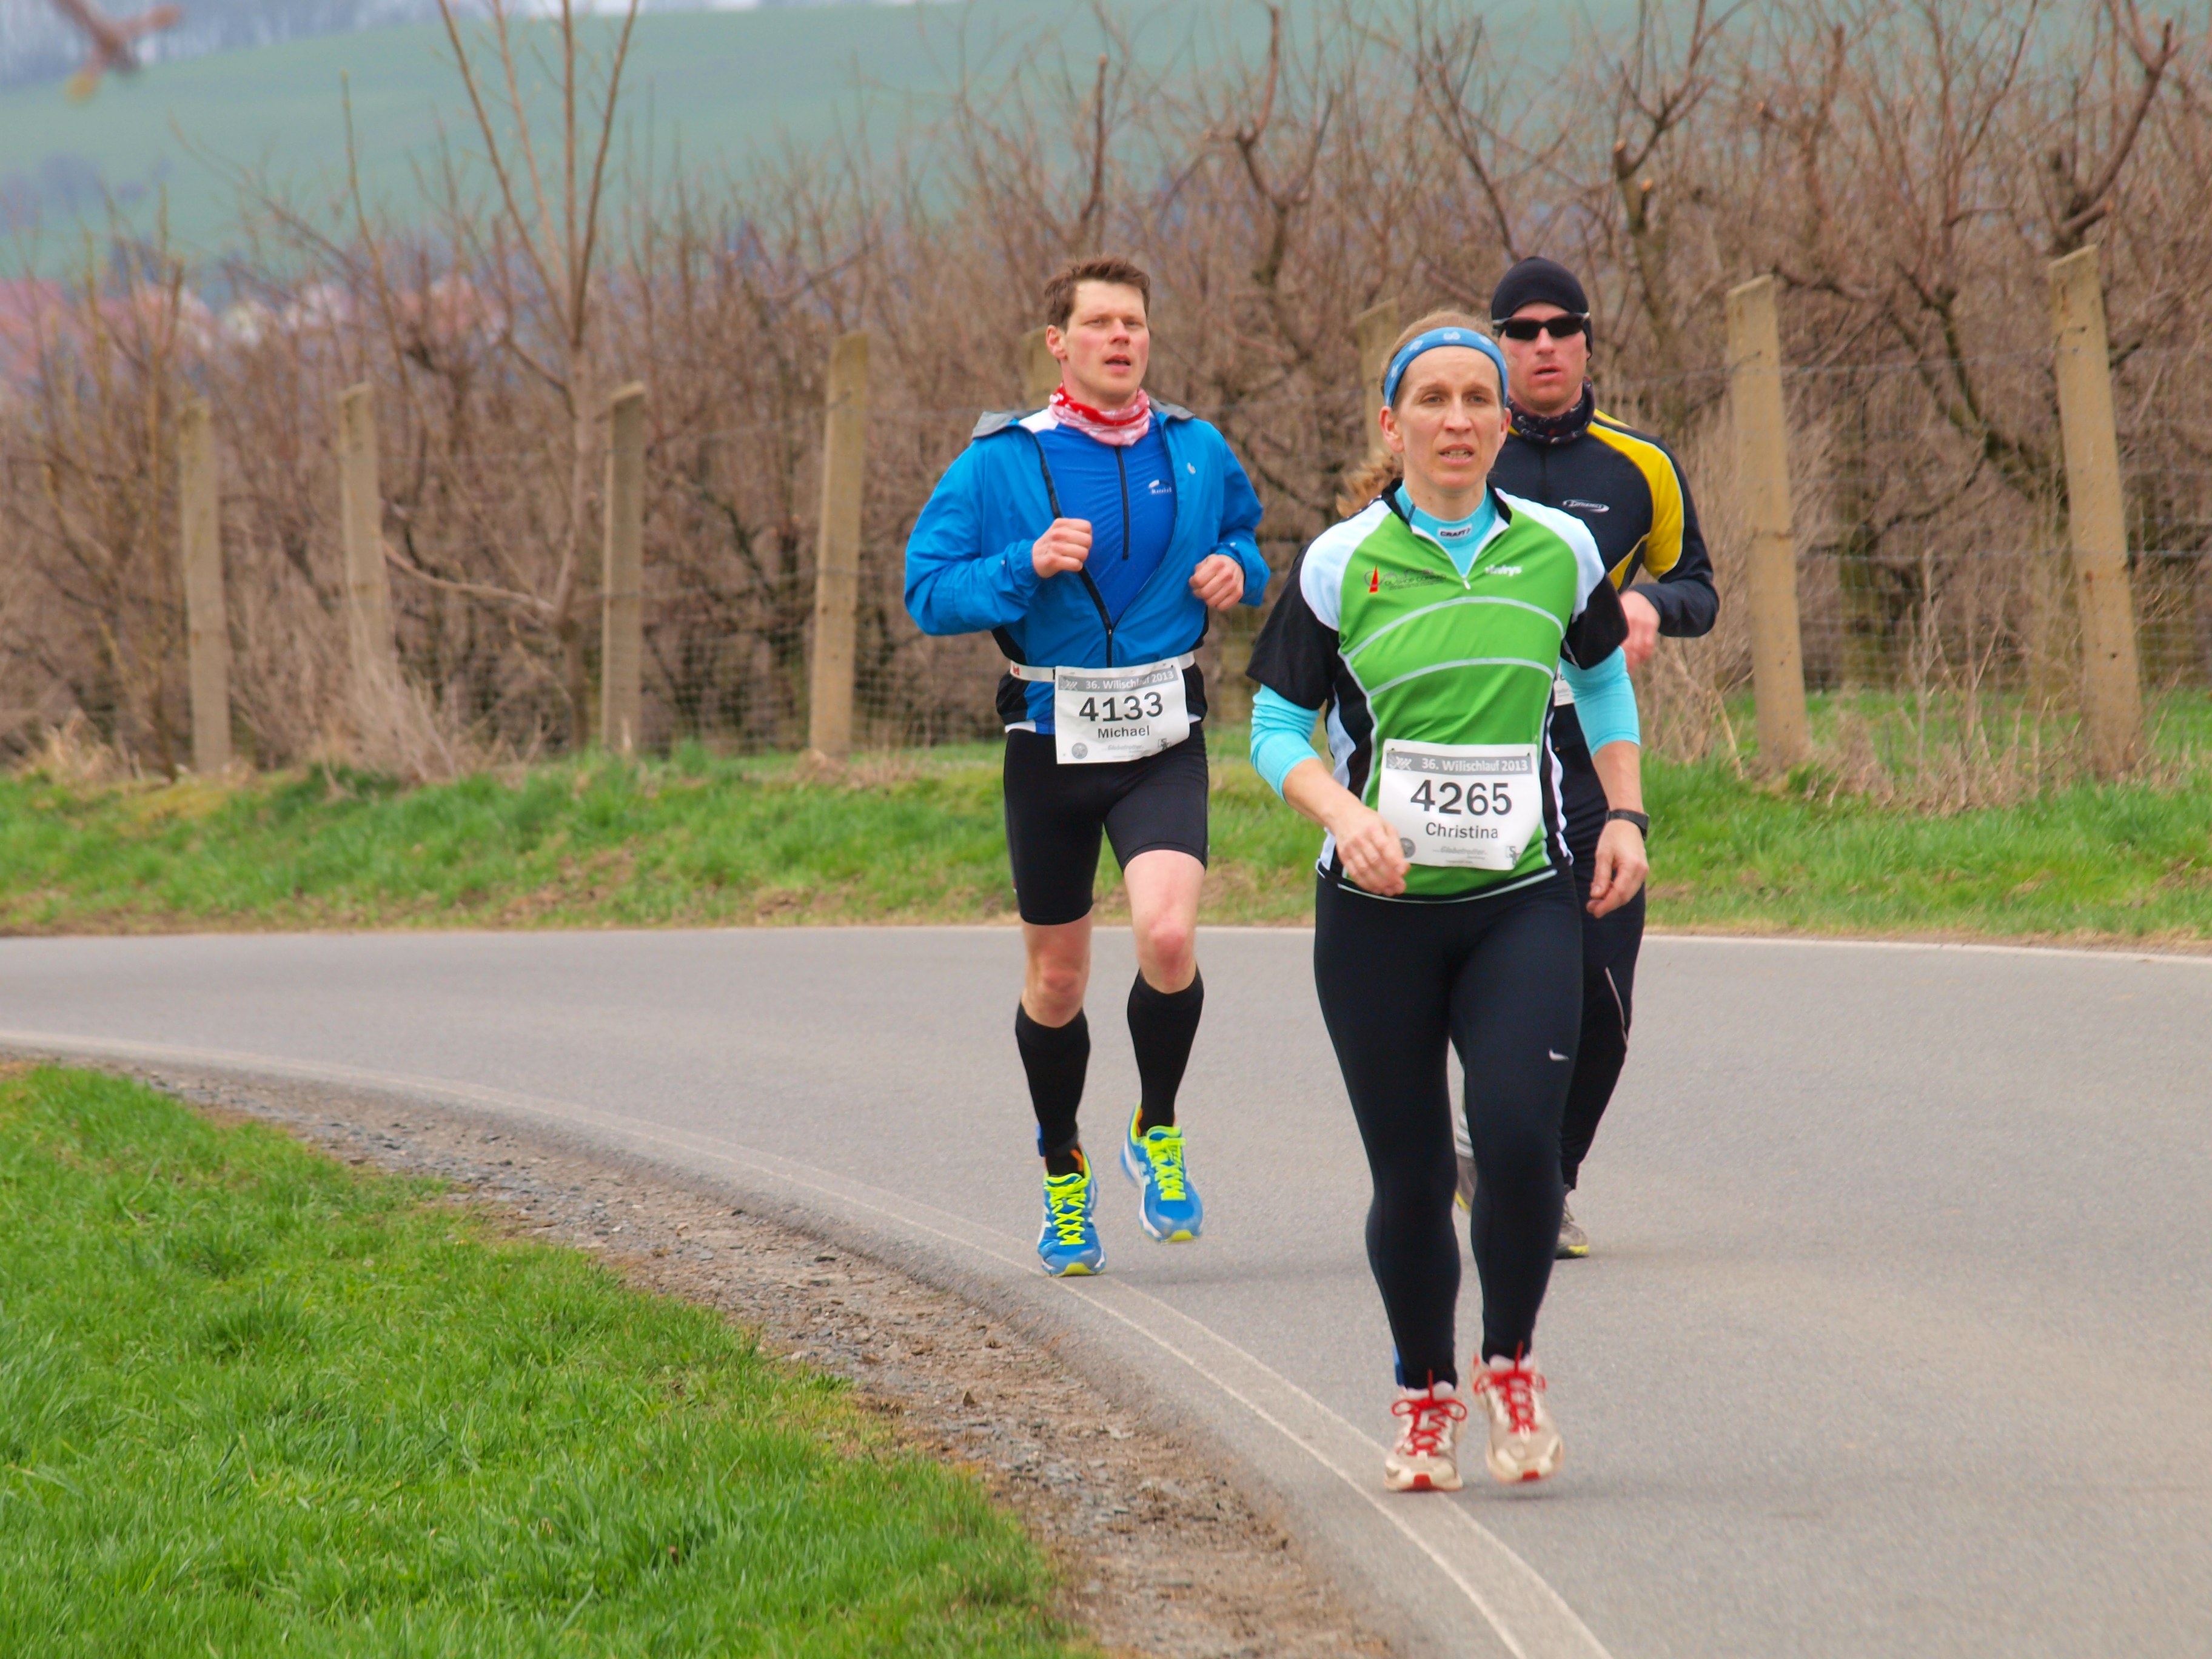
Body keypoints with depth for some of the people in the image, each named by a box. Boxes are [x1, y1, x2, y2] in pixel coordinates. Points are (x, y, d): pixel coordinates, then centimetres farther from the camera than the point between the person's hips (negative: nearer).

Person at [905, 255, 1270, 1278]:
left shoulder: (1197, 453, 4)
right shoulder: (1001, 464, -5)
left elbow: (1243, 536, 22)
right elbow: (929, 591, -7)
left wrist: (1237, 571, -1)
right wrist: (1026, 567, -23)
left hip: (1162, 742, 0)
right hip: (1051, 741, 0)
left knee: (1168, 935, -23)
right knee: (1056, 980, 10)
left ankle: (1158, 1131, 2)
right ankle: (1063, 1173, 33)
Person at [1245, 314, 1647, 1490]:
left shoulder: (1560, 552, 3)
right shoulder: (1340, 564, -2)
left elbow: (1605, 684, 22)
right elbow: (1277, 729, 3)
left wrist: (1625, 816, 12)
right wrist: (1344, 810, -14)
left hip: (1523, 903, 0)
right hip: (1379, 910, 0)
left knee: (1518, 1136, -18)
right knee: (1409, 1175, 1)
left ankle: (1510, 1365, 6)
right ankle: (1425, 1398, 23)